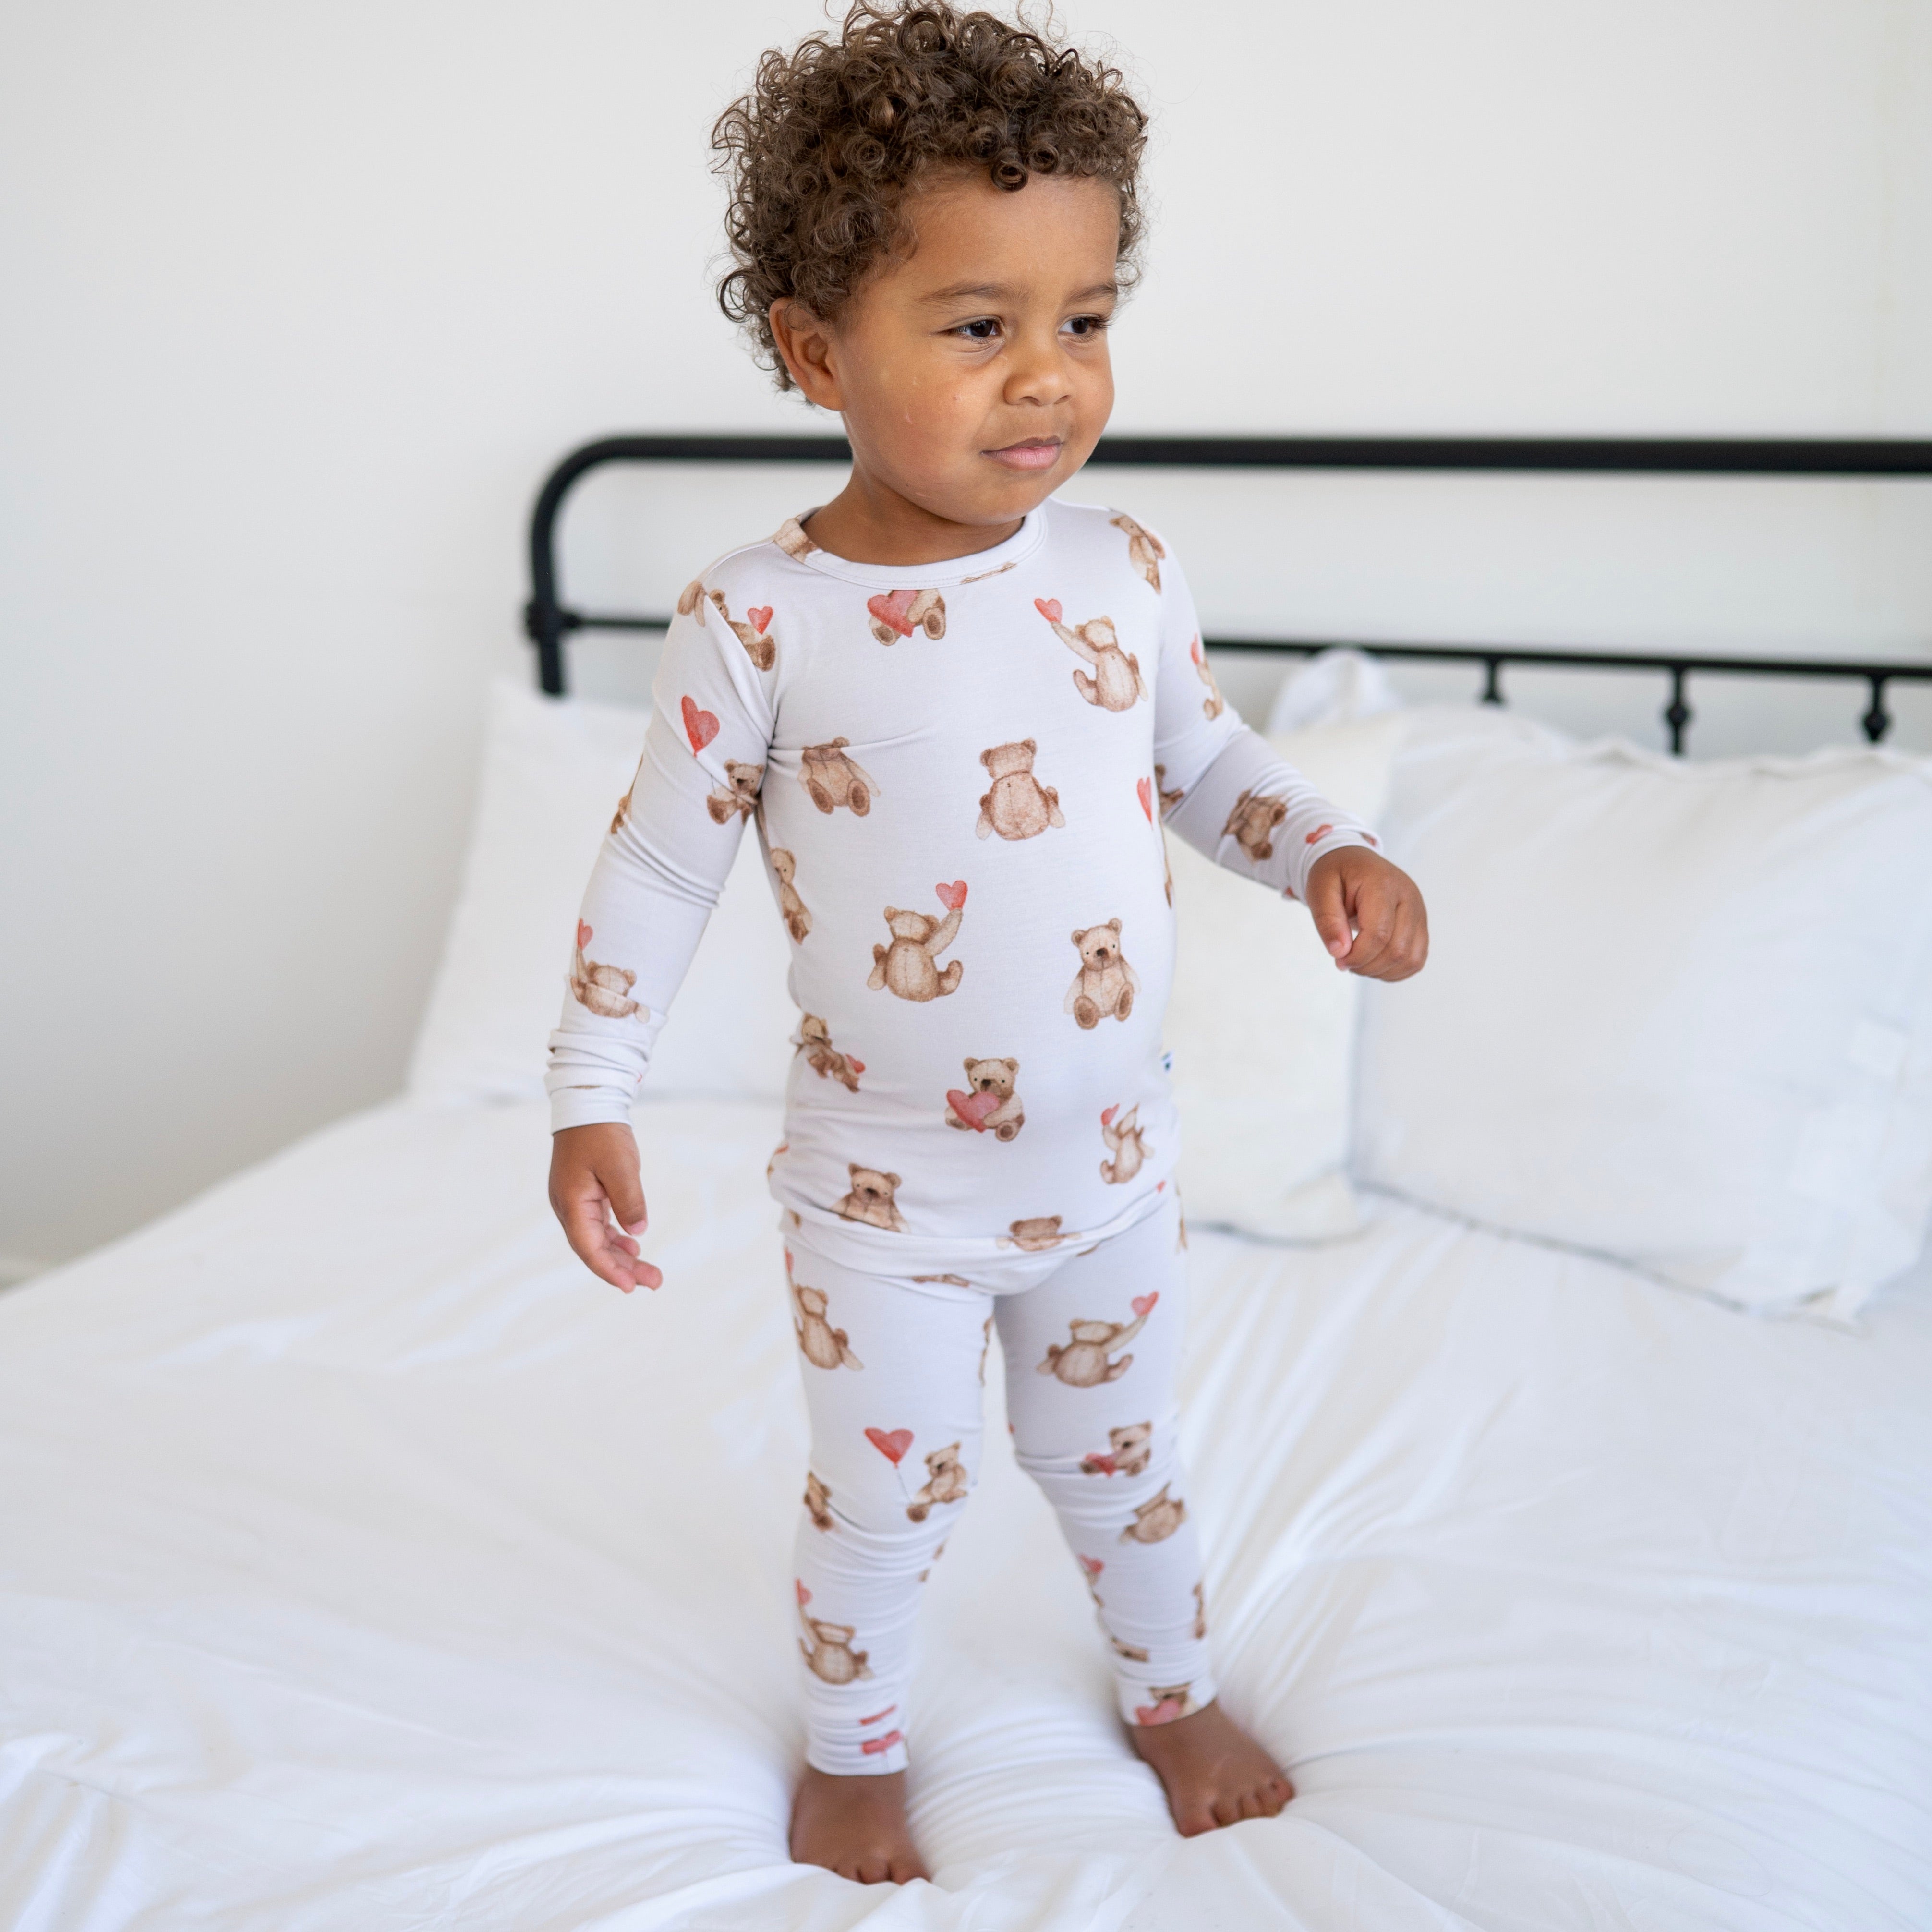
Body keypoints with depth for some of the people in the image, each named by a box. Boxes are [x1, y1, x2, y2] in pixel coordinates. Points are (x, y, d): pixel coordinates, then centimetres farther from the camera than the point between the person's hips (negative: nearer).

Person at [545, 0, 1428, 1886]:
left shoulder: (1123, 570, -8)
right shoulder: (760, 620, -18)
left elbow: (1207, 762, 7)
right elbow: (658, 864, -9)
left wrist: (1328, 851, -11)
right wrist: (589, 1095, -10)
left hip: (1110, 1165, 3)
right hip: (885, 1198, -3)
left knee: (1117, 1457, 24)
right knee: (885, 1500, 15)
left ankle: (1174, 1695, 51)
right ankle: (854, 1750, 44)